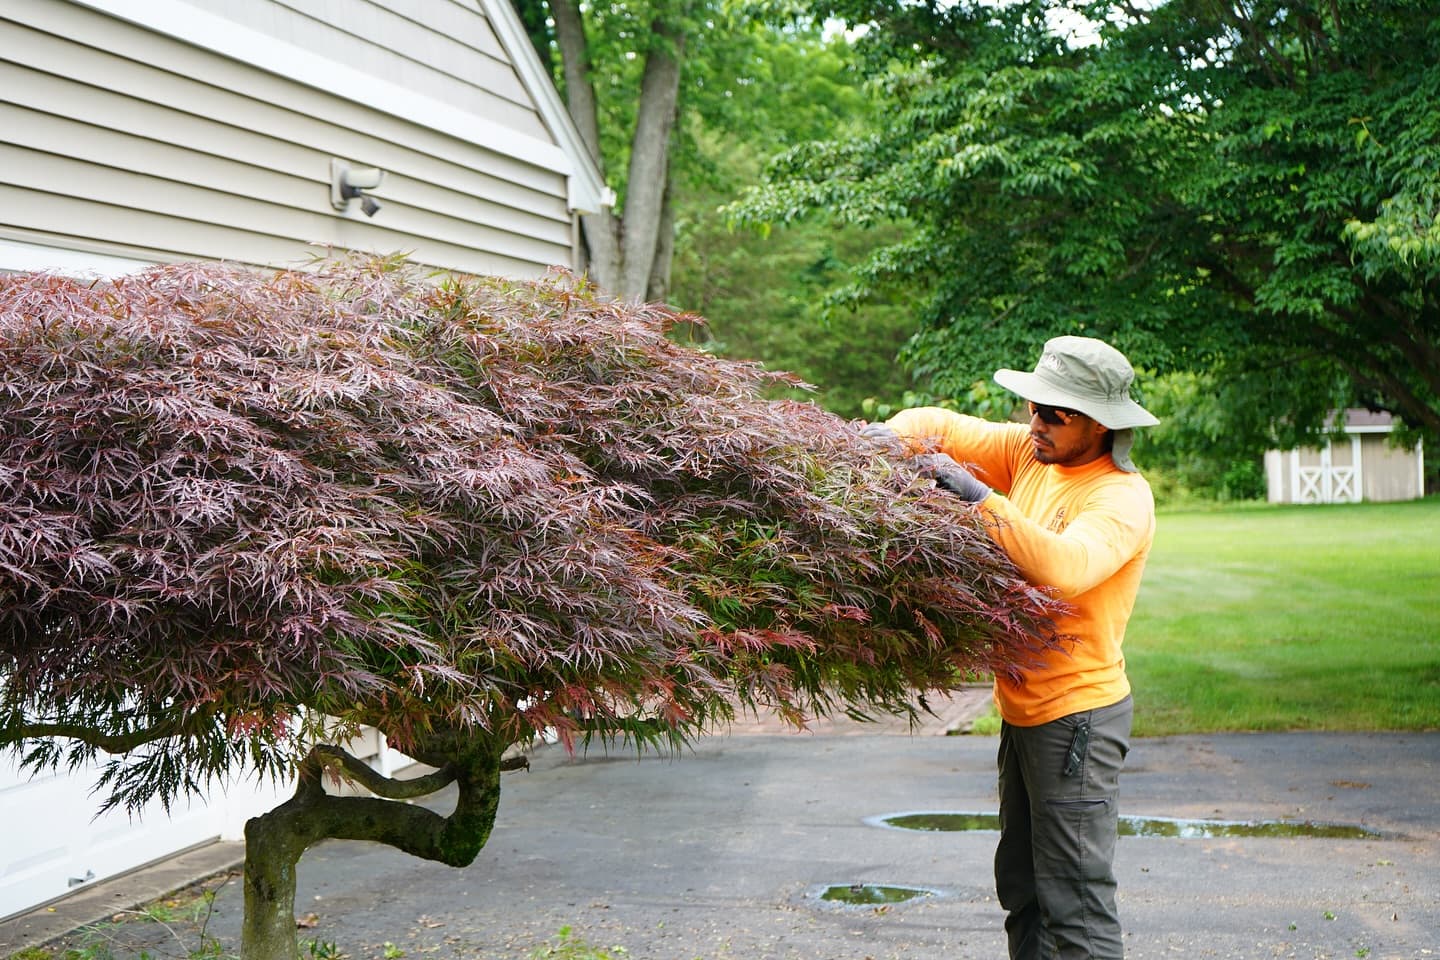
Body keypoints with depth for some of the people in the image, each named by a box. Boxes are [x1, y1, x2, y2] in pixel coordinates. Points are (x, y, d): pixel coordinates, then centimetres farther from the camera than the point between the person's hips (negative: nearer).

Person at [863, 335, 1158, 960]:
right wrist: (890, 434, -10)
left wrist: (982, 498, -36)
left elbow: (1066, 567, -35)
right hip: (1024, 711, 8)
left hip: (1077, 714, -8)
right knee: (1022, 890, 16)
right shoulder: (1032, 453, 5)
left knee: (1075, 904, -6)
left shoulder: (1123, 497, -16)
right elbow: (940, 427, 11)